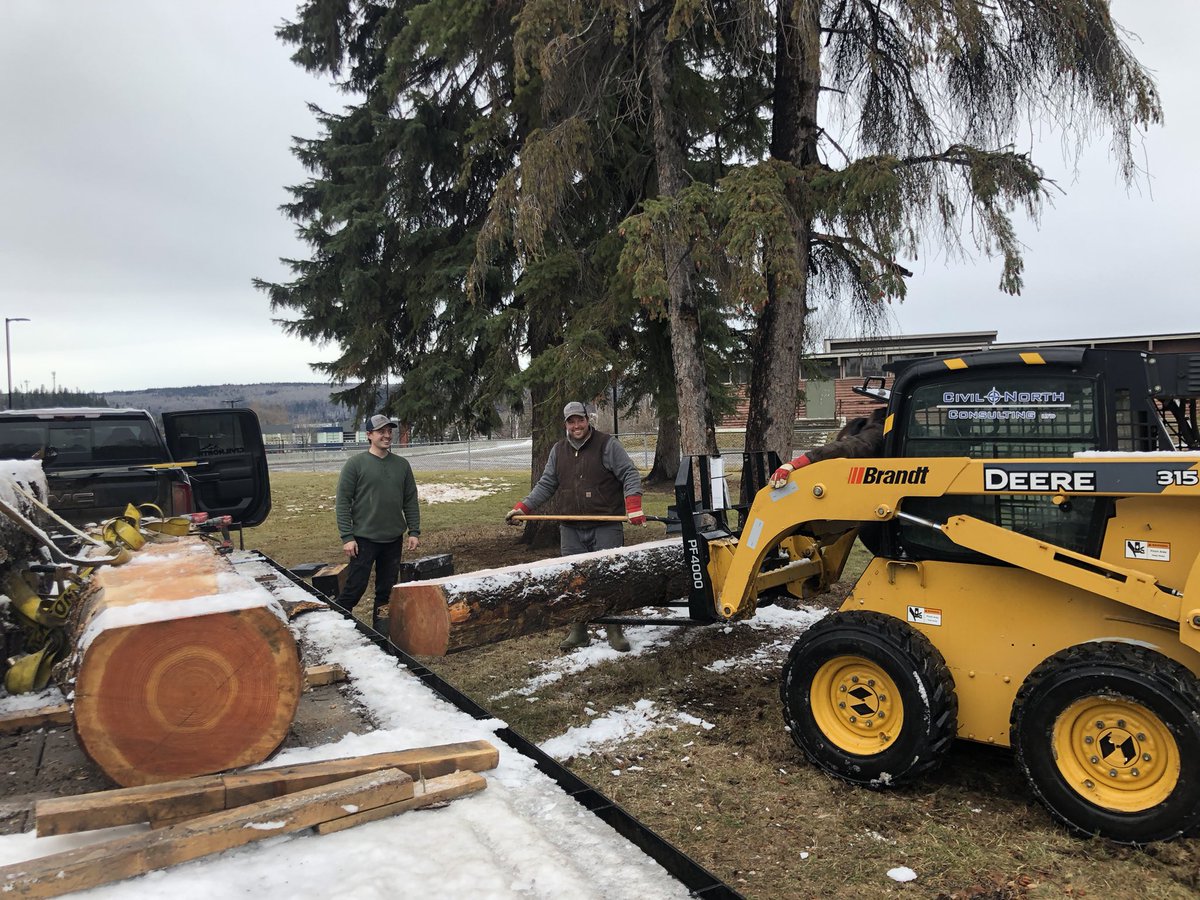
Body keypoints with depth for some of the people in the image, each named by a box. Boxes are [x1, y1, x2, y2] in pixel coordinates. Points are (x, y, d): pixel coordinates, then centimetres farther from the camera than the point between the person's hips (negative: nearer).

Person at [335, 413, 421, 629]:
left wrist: (414, 531, 4)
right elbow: (342, 503, -7)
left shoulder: (402, 465, 7)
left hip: (394, 539, 4)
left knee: (387, 590, 11)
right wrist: (347, 537, -12)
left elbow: (410, 501, 11)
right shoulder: (356, 464, -5)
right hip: (364, 538, -4)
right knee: (354, 587, -2)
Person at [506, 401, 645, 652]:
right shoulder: (558, 451, 14)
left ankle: (614, 632, 12)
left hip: (606, 528, -4)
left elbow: (629, 475, -5)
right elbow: (546, 485, 17)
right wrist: (523, 507, 6)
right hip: (571, 530, 4)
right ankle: (578, 632, 16)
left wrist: (633, 504, -20)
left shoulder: (607, 444, -1)